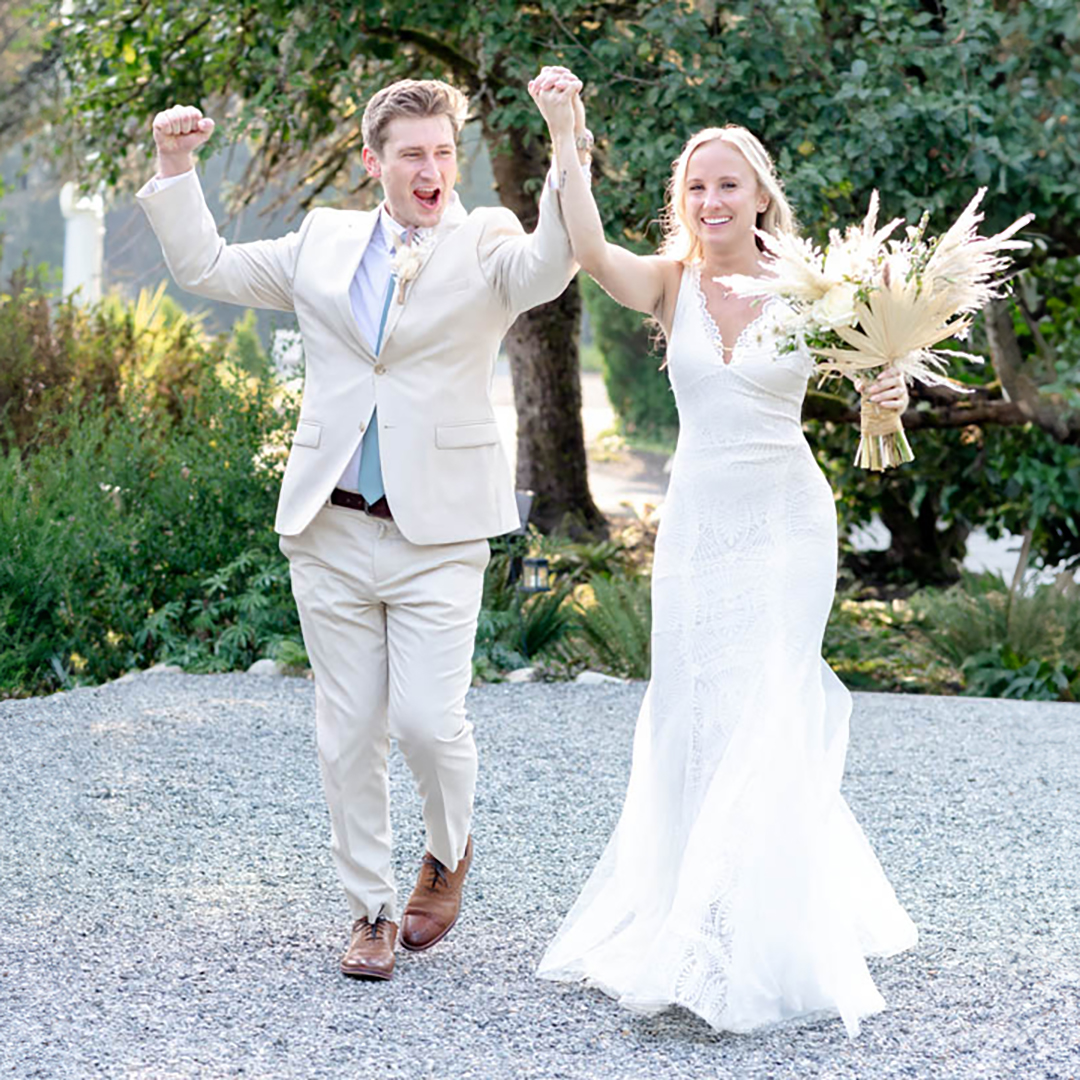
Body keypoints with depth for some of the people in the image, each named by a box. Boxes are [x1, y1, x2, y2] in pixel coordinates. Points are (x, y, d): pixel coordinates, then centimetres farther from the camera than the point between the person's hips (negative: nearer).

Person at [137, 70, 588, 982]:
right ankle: (372, 910, 20)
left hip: (438, 532, -3)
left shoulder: (486, 243, 2)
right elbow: (205, 266, 21)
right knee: (348, 733, 6)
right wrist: (175, 166, 11)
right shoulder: (325, 242, 13)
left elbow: (551, 267, -20)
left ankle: (449, 852, 22)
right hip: (332, 530, 3)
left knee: (428, 720, -10)